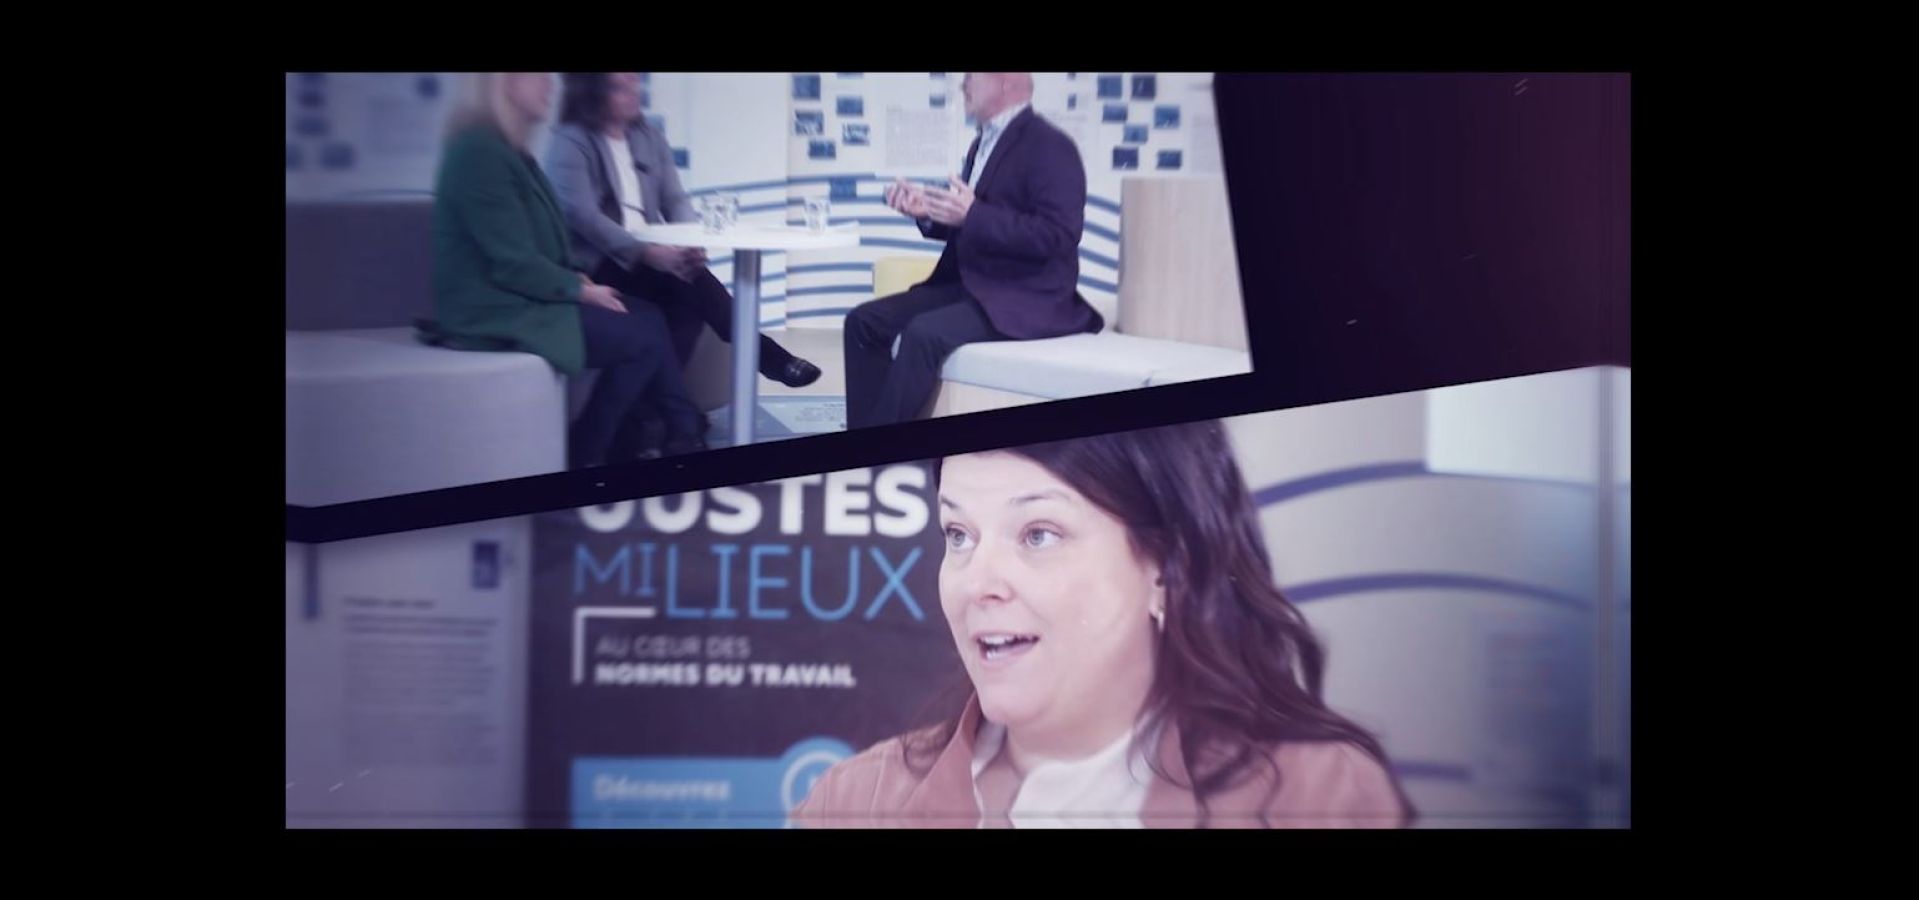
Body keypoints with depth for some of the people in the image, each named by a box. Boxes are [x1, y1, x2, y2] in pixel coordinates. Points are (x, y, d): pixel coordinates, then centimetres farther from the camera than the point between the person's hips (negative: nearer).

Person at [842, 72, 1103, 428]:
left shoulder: (1050, 146, -12)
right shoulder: (984, 143, 15)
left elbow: (1057, 236, -22)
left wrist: (973, 214, -27)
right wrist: (928, 209, 0)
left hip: (1026, 298, -9)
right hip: (971, 285, 9)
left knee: (924, 333, -31)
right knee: (865, 320, -3)